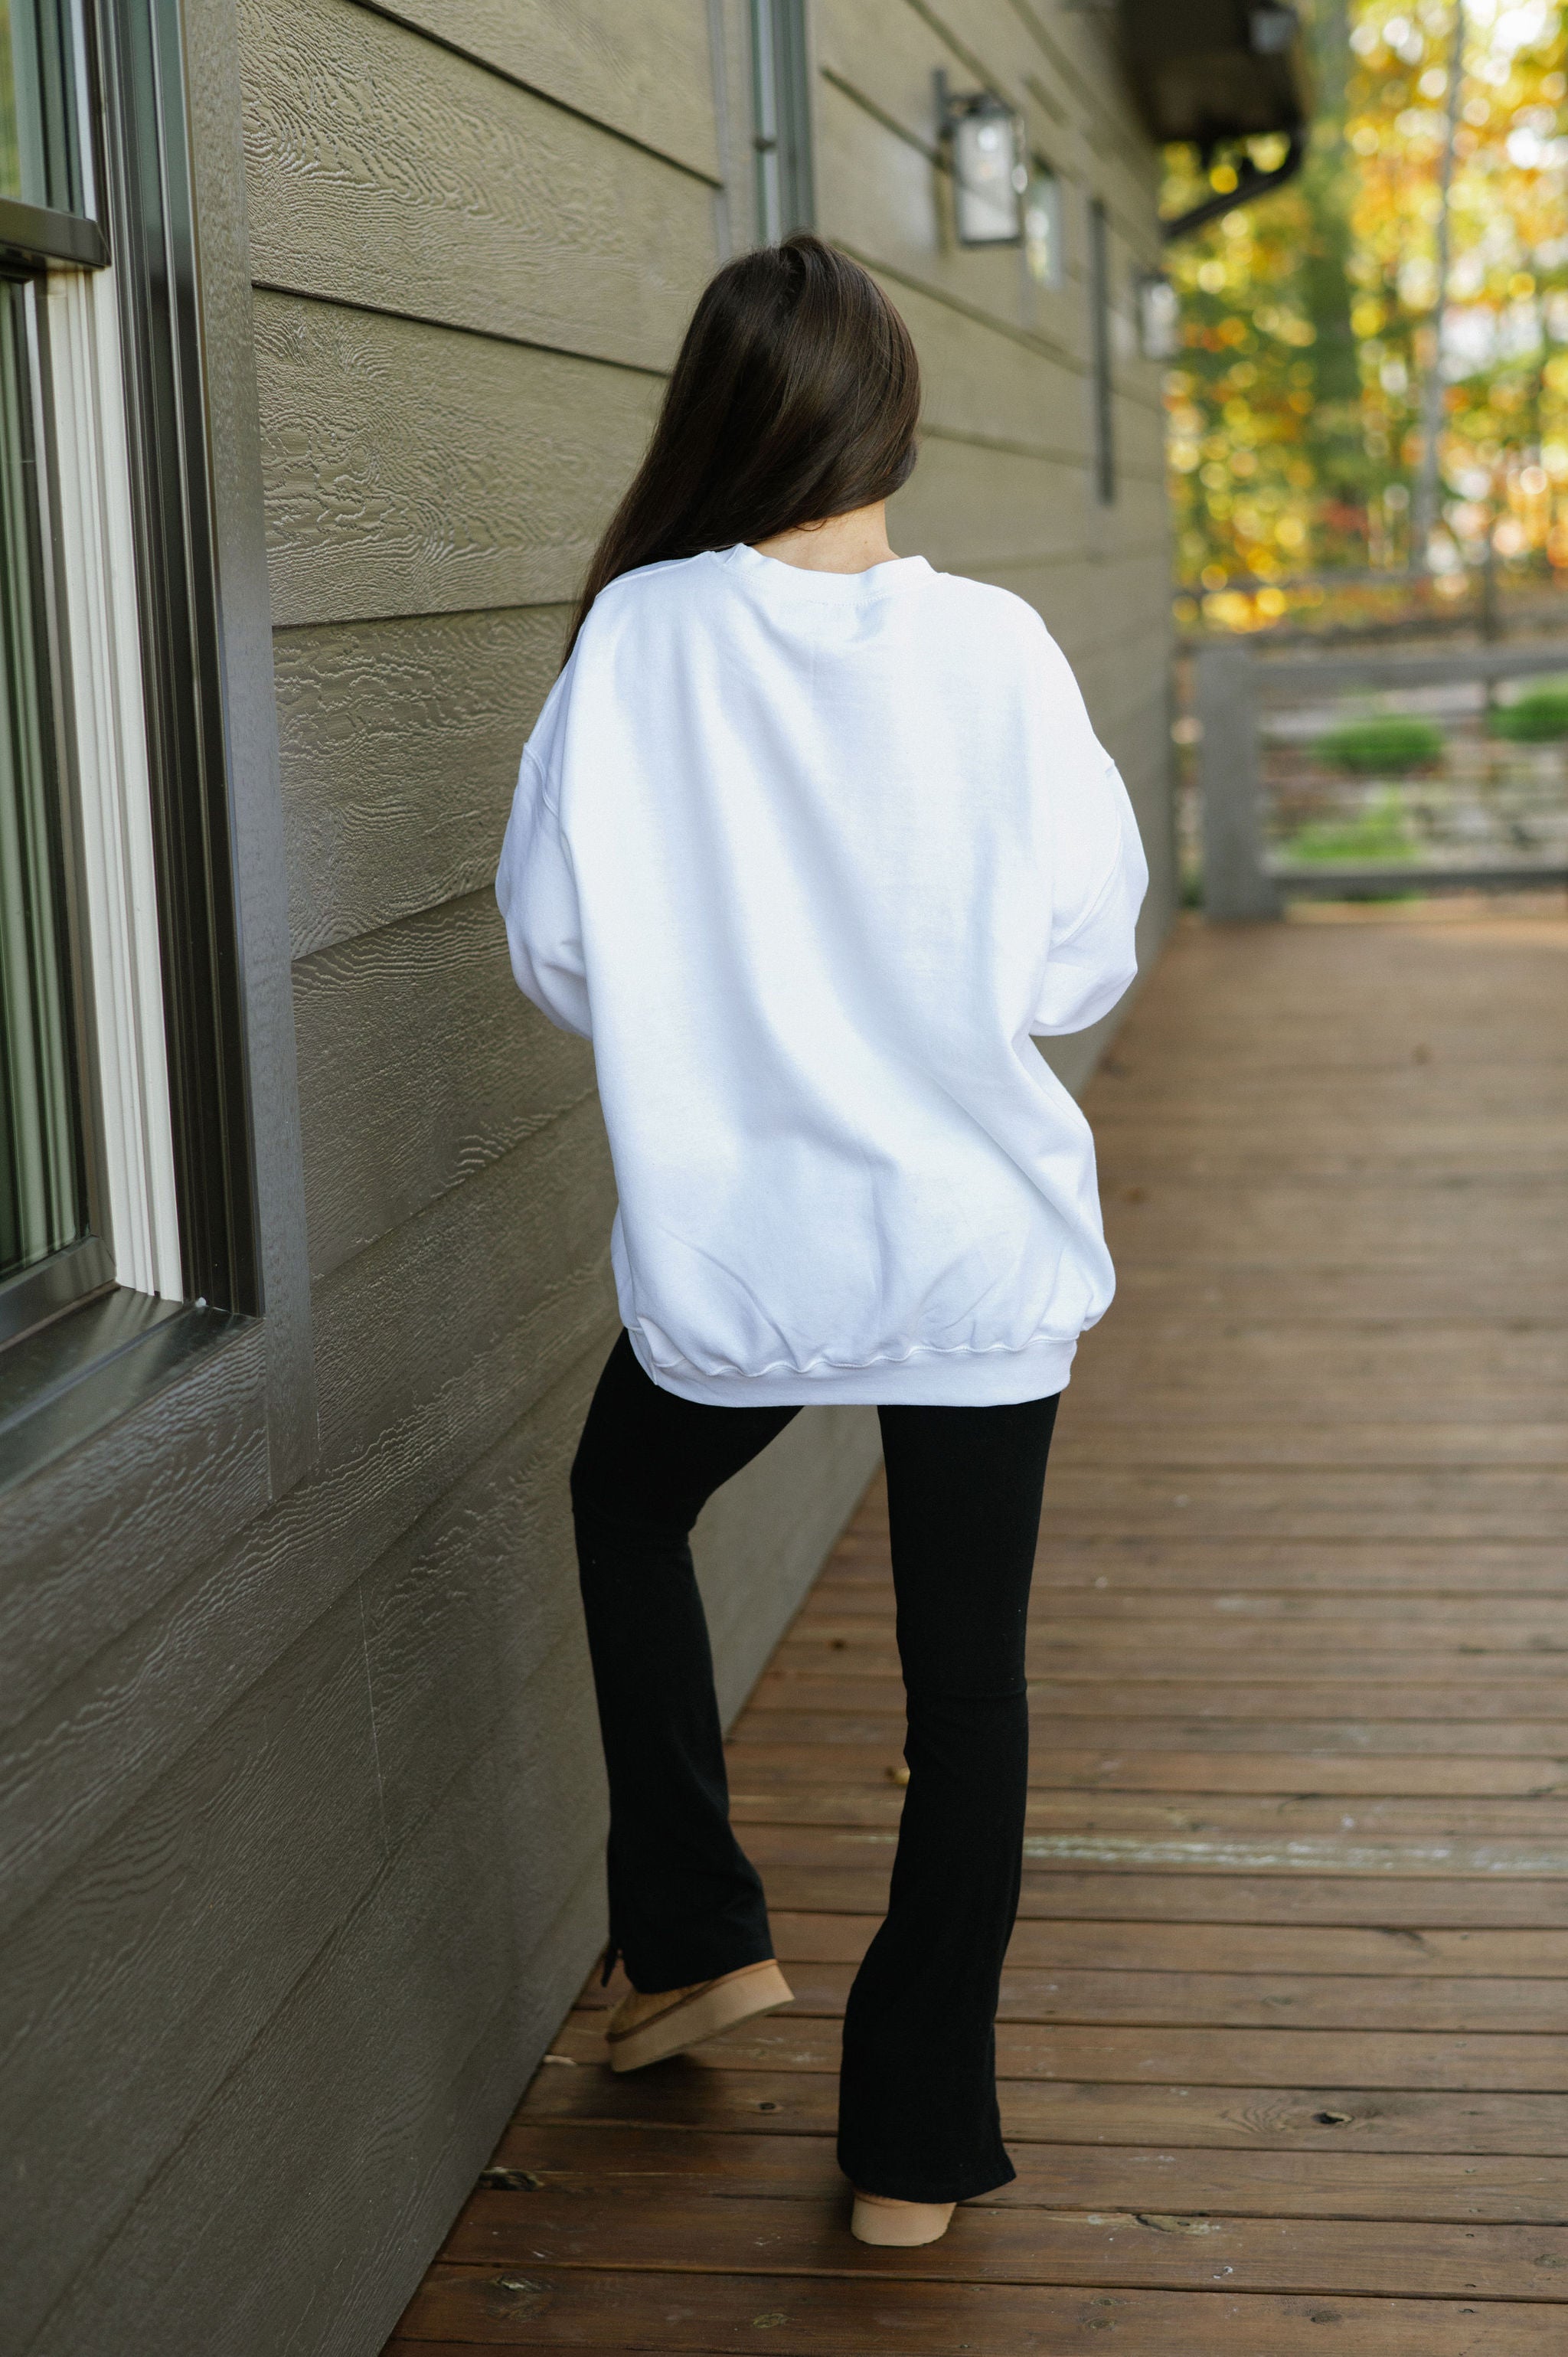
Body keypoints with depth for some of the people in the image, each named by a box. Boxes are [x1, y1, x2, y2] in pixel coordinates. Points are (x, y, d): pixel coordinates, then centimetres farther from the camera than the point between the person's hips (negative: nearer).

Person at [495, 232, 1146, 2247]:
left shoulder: (640, 638, -10)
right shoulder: (998, 650, -9)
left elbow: (555, 952, -4)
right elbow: (1086, 964, -3)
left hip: (729, 1247, 0)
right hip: (977, 1248, 0)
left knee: (627, 1502, 30)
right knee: (966, 1677, 12)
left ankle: (699, 1937, 30)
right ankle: (916, 2147, 21)